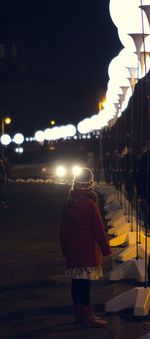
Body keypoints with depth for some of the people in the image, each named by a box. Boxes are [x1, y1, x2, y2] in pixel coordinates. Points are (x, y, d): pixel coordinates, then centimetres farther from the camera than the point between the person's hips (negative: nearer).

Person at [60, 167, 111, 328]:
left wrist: (65, 251, 20)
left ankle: (78, 314, 20)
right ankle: (88, 316, -2)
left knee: (77, 281, 12)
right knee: (85, 282, -5)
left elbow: (63, 231, 12)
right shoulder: (90, 205, -15)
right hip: (89, 251, -7)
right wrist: (106, 248, -3)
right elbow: (99, 229, -12)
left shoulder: (67, 206, 6)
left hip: (73, 252, 7)